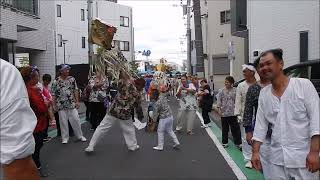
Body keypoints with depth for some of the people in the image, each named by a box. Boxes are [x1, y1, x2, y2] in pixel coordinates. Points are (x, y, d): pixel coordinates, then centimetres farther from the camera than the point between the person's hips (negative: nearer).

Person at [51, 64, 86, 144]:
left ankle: (80, 136, 18)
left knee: (76, 120, 3)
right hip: (61, 106, -1)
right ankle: (65, 138, 19)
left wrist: (77, 101, 0)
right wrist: (54, 105, -2)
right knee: (63, 122, 6)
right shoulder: (56, 82, -3)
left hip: (72, 104, 1)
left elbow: (75, 91, 5)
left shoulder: (72, 79, 2)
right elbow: (53, 95, 0)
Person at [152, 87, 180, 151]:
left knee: (160, 132, 8)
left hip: (164, 118, -8)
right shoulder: (163, 97, -2)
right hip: (170, 116, 8)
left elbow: (155, 113, -11)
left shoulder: (157, 103, -20)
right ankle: (176, 142, 21)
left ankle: (160, 146, 16)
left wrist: (153, 119, 0)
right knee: (169, 130, 22)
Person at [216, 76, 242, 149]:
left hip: (233, 113, -1)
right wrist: (219, 109, -6)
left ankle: (238, 143, 11)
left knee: (235, 128, 2)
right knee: (225, 128, 12)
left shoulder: (235, 91, -1)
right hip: (224, 113, 1)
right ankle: (224, 142, 24)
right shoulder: (221, 91, 1)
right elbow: (219, 101, 1)